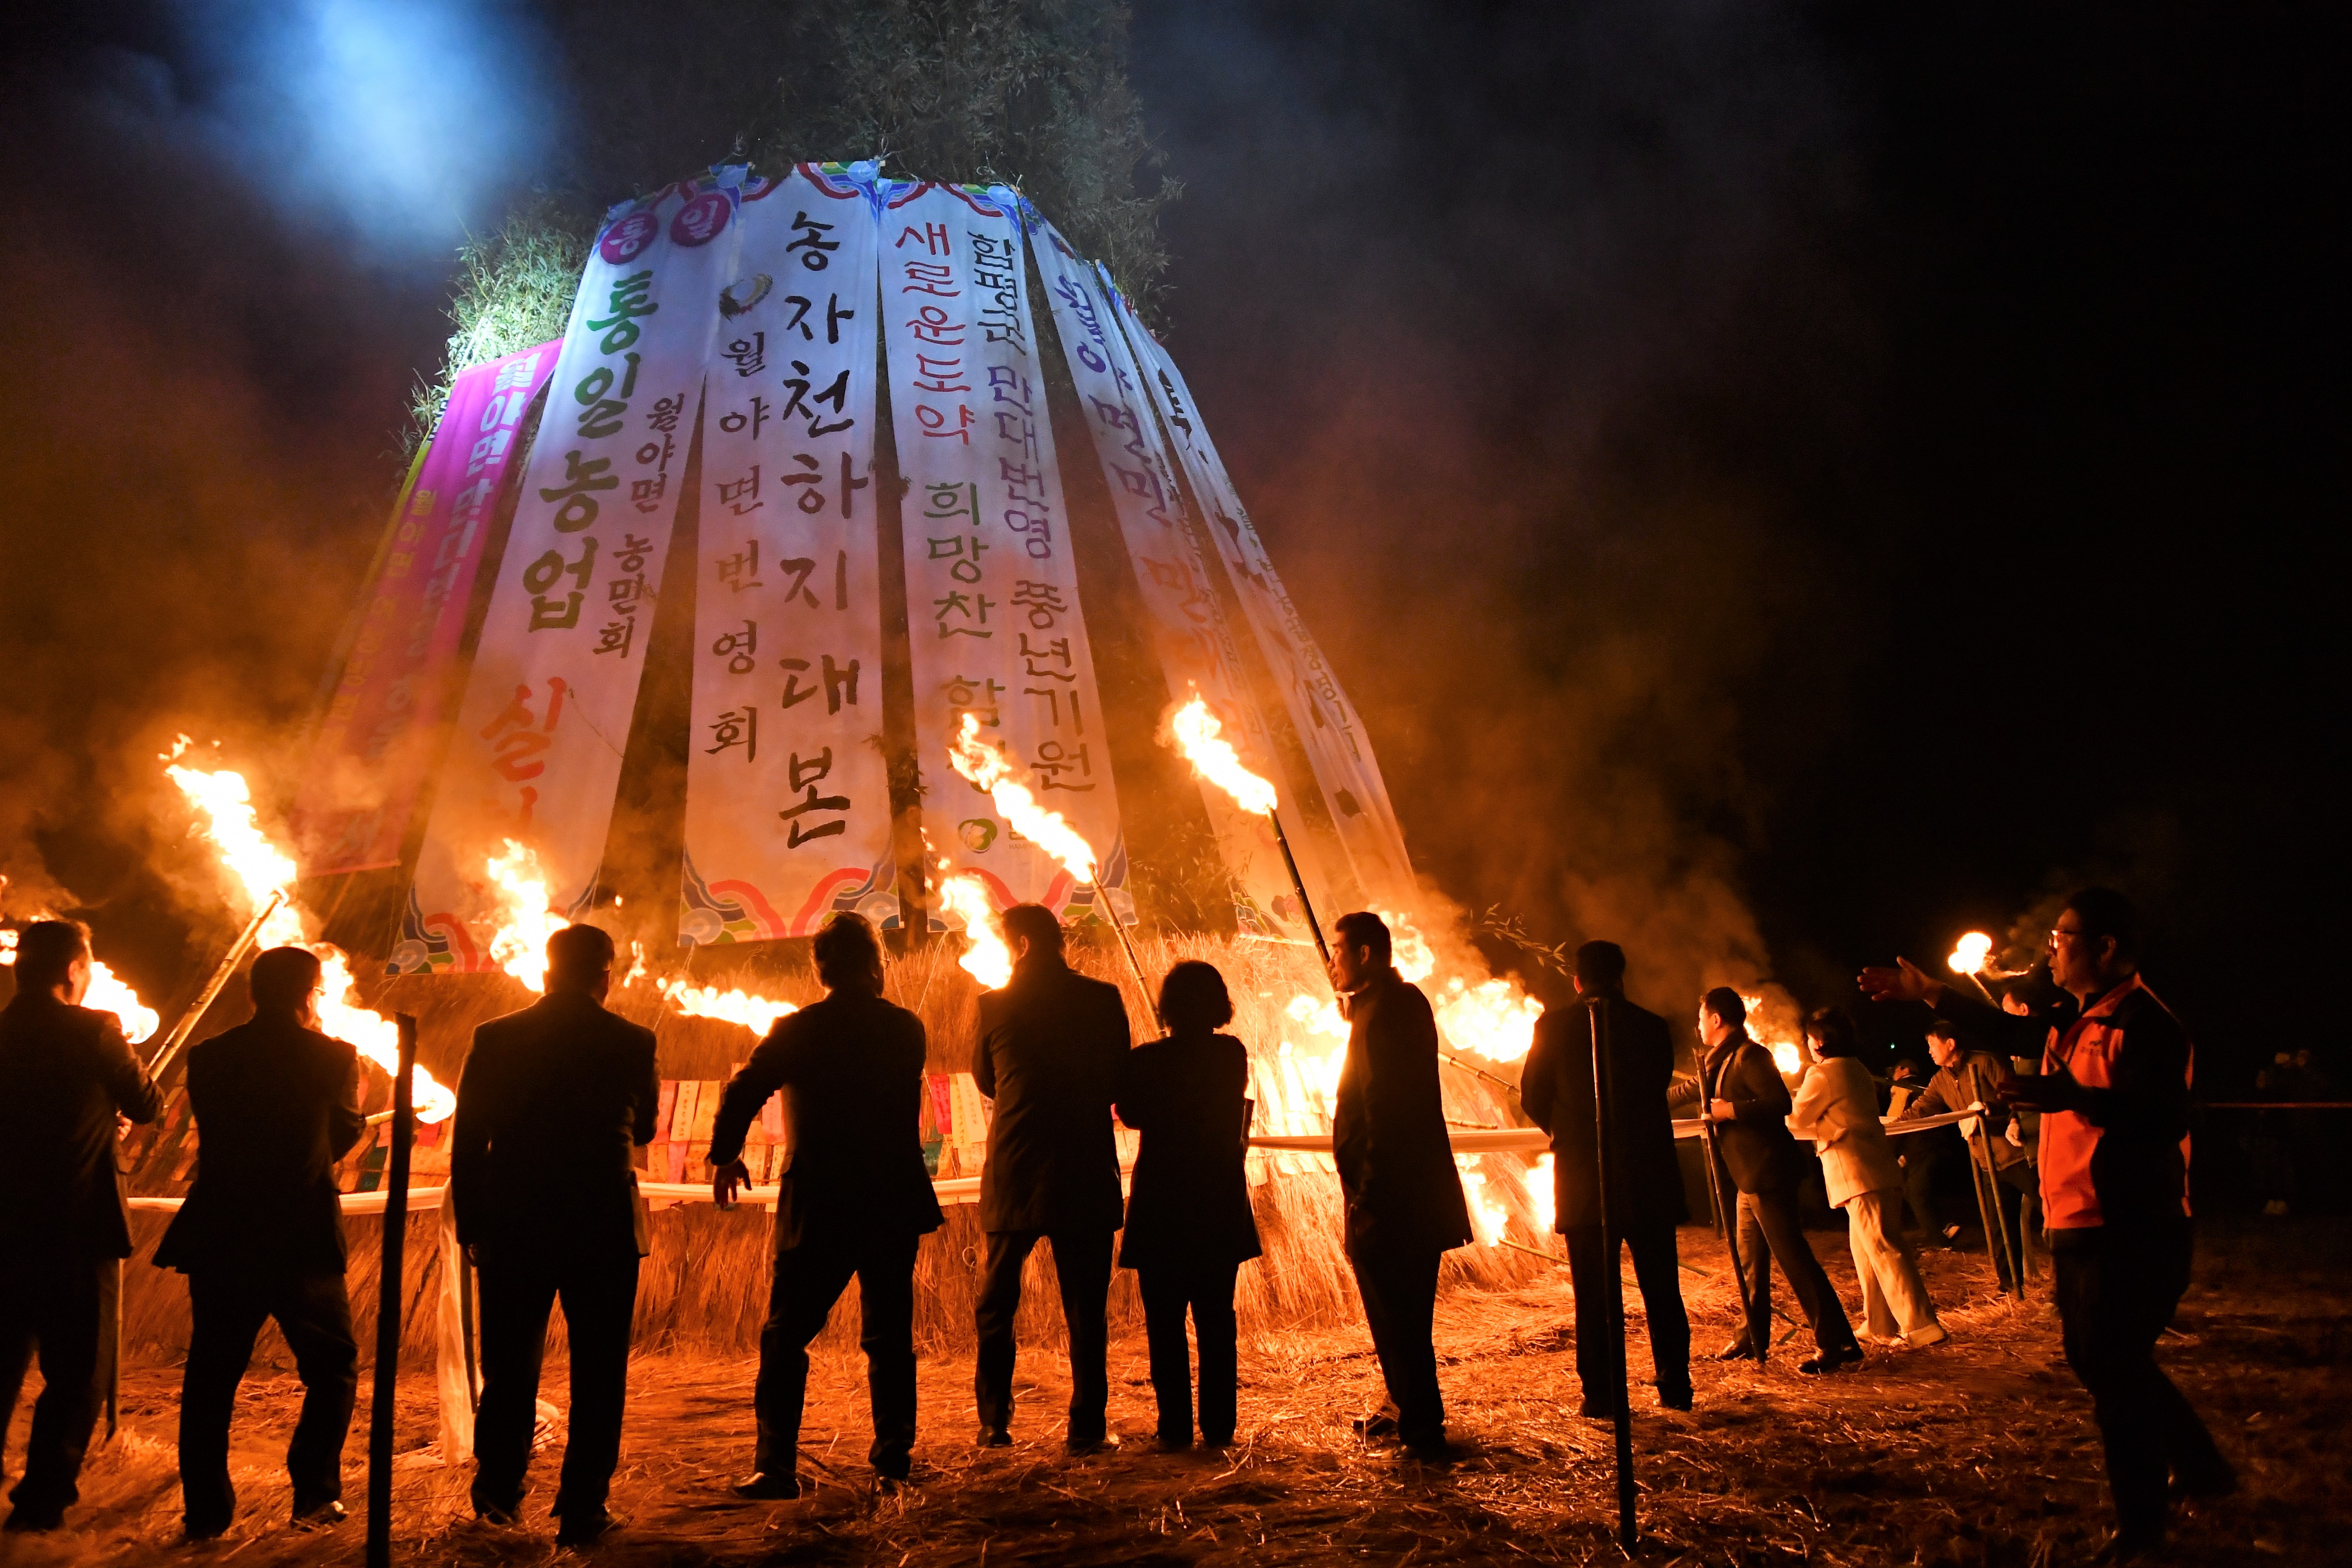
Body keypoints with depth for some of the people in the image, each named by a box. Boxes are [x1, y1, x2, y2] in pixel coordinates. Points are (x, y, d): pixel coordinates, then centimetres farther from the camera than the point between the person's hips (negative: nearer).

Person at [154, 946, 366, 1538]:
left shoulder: (209, 1056, 2)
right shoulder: (331, 1057, -8)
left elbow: (213, 1132, 14)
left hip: (218, 1243, 3)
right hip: (301, 1244, -3)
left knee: (211, 1377, 14)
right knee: (333, 1366, 13)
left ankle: (206, 1509, 18)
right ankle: (316, 1493, 9)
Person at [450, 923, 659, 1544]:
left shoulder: (496, 1038, -1)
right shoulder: (632, 1042, -4)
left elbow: (467, 1142, 0)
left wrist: (471, 1228, 8)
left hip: (514, 1228, 2)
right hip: (604, 1225, -2)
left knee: (510, 1366, 19)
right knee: (597, 1374, 9)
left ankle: (499, 1491, 29)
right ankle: (581, 1511, 11)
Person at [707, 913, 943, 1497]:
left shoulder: (798, 1031, -6)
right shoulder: (906, 1028, 3)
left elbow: (744, 1091, -12)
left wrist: (725, 1155, 4)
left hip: (818, 1208, -3)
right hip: (894, 1203, 3)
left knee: (785, 1338, 6)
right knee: (889, 1334, 16)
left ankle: (777, 1465, 1)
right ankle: (893, 1451, 20)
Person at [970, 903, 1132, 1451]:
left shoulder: (994, 1005, -5)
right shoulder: (1104, 999, -3)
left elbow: (985, 1080, 8)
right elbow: (1119, 1081, 5)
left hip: (1014, 1176, 0)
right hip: (1087, 1176, 0)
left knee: (996, 1303, 16)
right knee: (1086, 1308, 9)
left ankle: (994, 1421, 18)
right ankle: (1086, 1426, 10)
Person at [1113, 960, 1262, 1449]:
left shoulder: (1146, 1060, -14)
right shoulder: (1234, 1055, -3)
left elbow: (1131, 1114, 0)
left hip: (1161, 1209, -3)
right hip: (1220, 1207, 3)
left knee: (1165, 1324, 7)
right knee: (1217, 1321, 12)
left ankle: (1176, 1428, 7)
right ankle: (1218, 1427, 13)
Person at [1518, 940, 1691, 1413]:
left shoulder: (1555, 1028, -5)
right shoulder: (1654, 1028, -1)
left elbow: (1532, 1098, 0)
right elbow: (1657, 1091, 8)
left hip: (1583, 1182, -1)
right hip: (1648, 1178, 2)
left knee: (1594, 1293, 5)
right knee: (1661, 1289, 13)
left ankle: (1601, 1393, 7)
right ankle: (1675, 1386, 18)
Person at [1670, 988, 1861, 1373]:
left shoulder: (1749, 1056, -13)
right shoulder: (1721, 1062, 17)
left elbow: (1779, 1103, -24)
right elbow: (1690, 1091, 33)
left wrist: (1731, 1110, -20)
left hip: (1767, 1174, -10)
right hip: (1750, 1177, 10)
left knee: (1792, 1256, -10)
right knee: (1751, 1258, 15)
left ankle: (1837, 1345, -8)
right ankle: (1752, 1337, 24)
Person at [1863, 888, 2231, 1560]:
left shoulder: (2142, 1022, -19)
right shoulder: (2079, 1019, 12)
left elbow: (2164, 1118, -31)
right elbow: (2012, 1031, 29)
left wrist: (2073, 1097, -43)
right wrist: (1930, 994, 30)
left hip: (2129, 1235, -10)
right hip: (2081, 1228, 10)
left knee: (2115, 1377, -2)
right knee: (2098, 1361, 22)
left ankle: (2138, 1534, 11)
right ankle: (2200, 1468, 39)